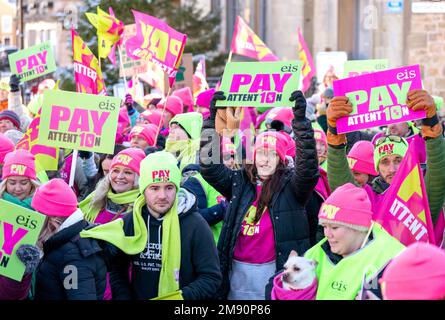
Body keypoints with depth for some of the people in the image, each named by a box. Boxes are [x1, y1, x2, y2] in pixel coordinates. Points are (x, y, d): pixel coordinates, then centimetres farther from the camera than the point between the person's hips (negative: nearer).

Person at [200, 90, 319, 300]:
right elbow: (210, 167, 2)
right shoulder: (239, 182, 8)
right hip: (237, 271, 3)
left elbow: (308, 168, -18)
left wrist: (300, 120, -26)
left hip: (275, 271, -3)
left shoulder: (291, 186, -1)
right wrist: (213, 119, -5)